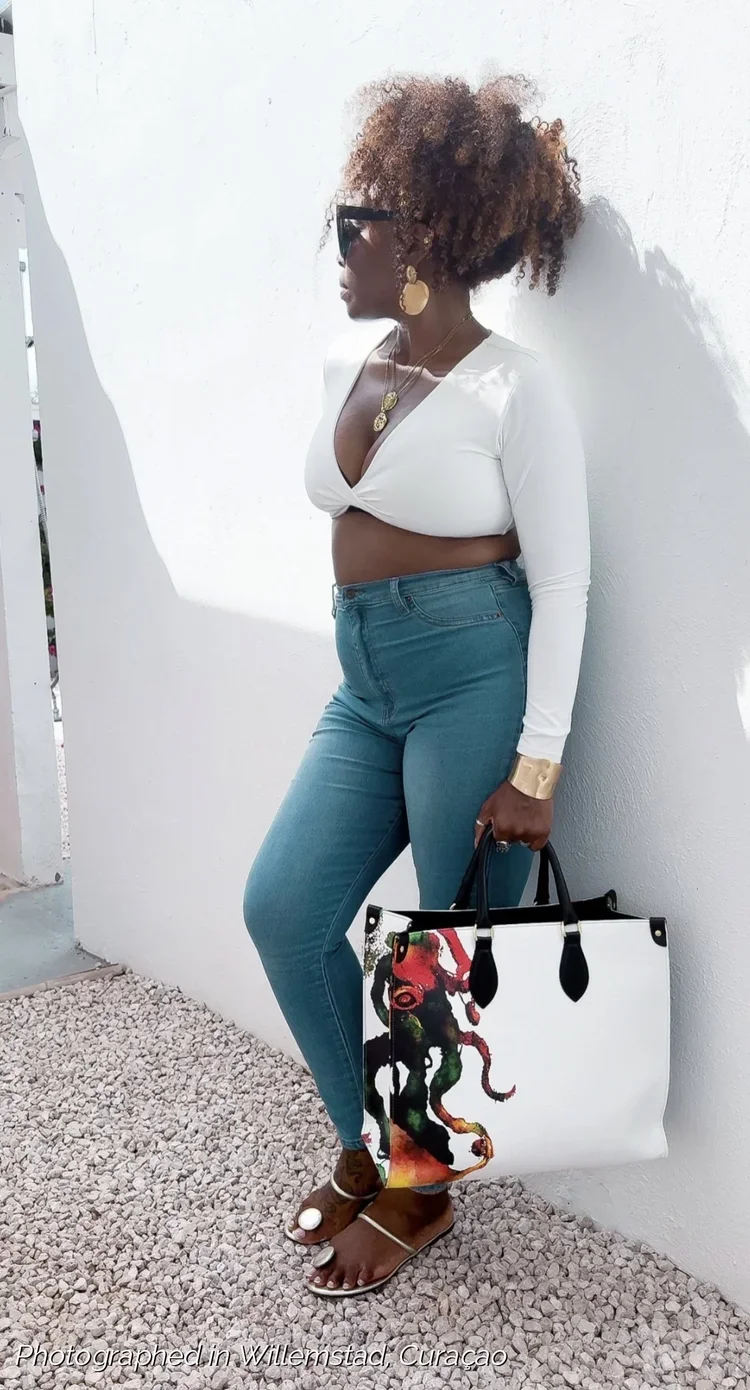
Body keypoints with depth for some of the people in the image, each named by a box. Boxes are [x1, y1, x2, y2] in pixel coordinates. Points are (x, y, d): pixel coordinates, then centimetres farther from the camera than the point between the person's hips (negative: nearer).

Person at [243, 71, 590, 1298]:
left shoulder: (516, 387, -10)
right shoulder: (347, 361, 10)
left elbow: (562, 579, -11)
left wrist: (536, 765, -14)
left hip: (476, 677, -7)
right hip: (365, 685, 7)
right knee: (282, 907, 1)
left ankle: (418, 1186, 27)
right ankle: (366, 1141, 23)